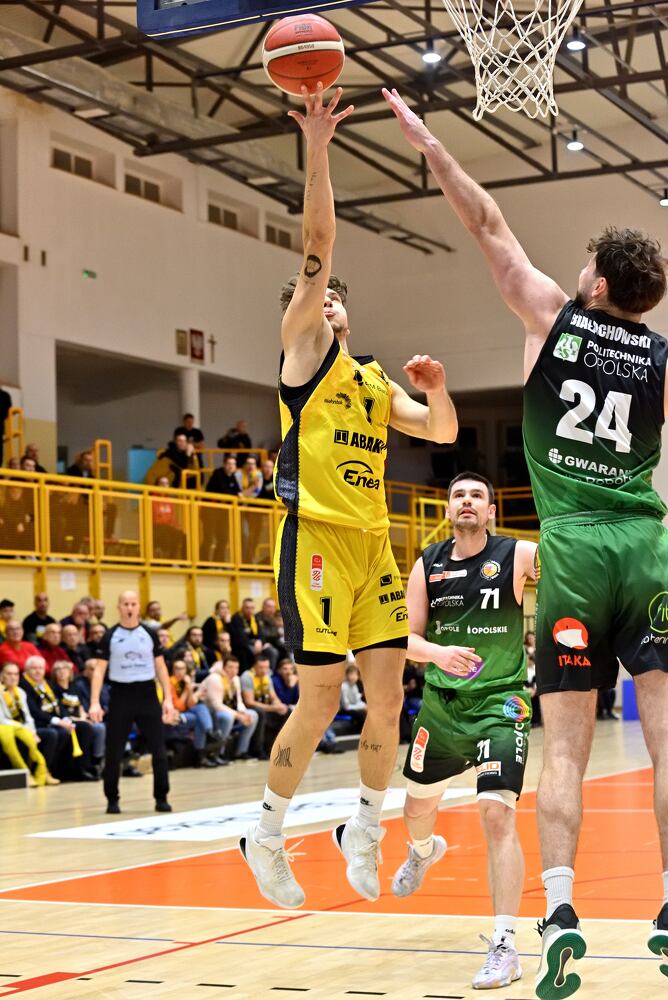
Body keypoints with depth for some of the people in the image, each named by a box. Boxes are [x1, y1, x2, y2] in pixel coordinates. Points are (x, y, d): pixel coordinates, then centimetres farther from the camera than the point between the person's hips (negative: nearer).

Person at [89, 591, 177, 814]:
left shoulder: (150, 634, 5)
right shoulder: (110, 636, 0)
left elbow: (160, 667, 8)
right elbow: (99, 670, -2)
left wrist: (168, 699, 0)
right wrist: (94, 702, -12)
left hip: (147, 694, 1)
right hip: (120, 695, -1)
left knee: (159, 750, -1)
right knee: (114, 752, 2)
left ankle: (161, 798, 8)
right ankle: (112, 800, 13)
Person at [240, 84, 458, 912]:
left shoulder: (375, 382, 20)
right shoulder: (303, 351, 3)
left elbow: (443, 433, 24)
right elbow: (317, 243, -6)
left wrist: (436, 390, 3)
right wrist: (316, 151, -13)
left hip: (373, 543, 6)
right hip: (317, 537, -6)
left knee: (387, 699, 3)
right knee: (320, 702, -7)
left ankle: (363, 831, 20)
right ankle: (265, 837, 10)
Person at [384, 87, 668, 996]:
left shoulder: (553, 317, 4)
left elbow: (488, 225, 11)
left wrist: (428, 144, 18)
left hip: (573, 548, -1)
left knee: (565, 746, -1)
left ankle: (559, 910, -10)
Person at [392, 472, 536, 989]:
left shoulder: (516, 555, -9)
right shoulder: (428, 565, 0)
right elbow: (407, 638, -2)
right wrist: (438, 652, -23)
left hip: (500, 702, -4)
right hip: (441, 701, 4)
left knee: (497, 813, -19)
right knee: (418, 804, 22)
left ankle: (505, 947, -14)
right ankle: (423, 851, 61)